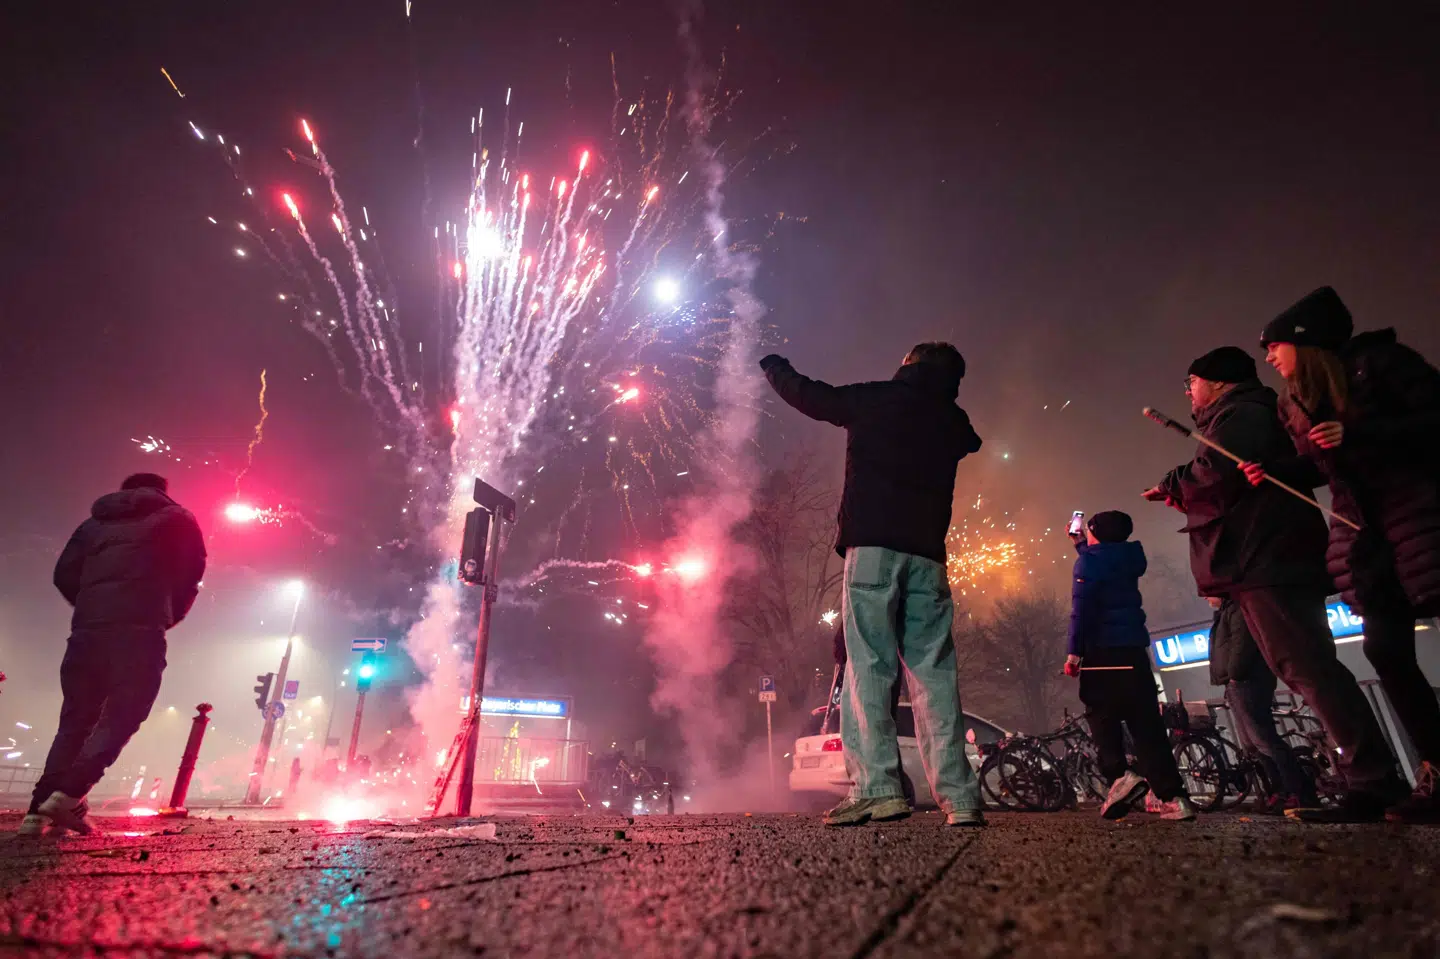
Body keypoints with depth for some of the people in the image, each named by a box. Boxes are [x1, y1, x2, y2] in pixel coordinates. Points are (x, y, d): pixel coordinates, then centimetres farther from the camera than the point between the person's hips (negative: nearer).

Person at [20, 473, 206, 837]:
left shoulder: (95, 522, 26)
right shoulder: (175, 519, 14)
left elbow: (64, 575, 15)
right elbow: (192, 571, 5)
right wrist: (169, 614, 19)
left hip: (87, 627, 5)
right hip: (139, 628, -5)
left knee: (75, 721, 10)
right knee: (121, 715, -5)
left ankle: (39, 809, 1)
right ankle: (69, 794, -21)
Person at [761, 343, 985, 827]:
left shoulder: (874, 399, 7)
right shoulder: (953, 422, 19)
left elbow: (809, 395, 17)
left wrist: (775, 366, 38)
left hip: (873, 547, -4)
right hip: (927, 556, 4)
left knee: (869, 665, -7)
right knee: (934, 671, 2)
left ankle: (877, 787, -15)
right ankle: (959, 796, -1)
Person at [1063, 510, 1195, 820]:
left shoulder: (1089, 561, -4)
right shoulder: (1128, 559, 16)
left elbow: (1082, 607, -15)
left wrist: (1074, 651, -16)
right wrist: (1080, 543, 48)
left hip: (1102, 650, -6)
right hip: (1134, 649, 6)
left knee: (1102, 716, 0)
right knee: (1146, 722, 5)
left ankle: (1120, 775, -16)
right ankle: (1171, 796, 0)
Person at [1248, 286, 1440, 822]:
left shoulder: (1380, 361, -7)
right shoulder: (1293, 405, 11)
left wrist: (1355, 433, -23)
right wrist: (1270, 471, -4)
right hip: (1363, 534, 6)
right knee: (1386, 648, 3)